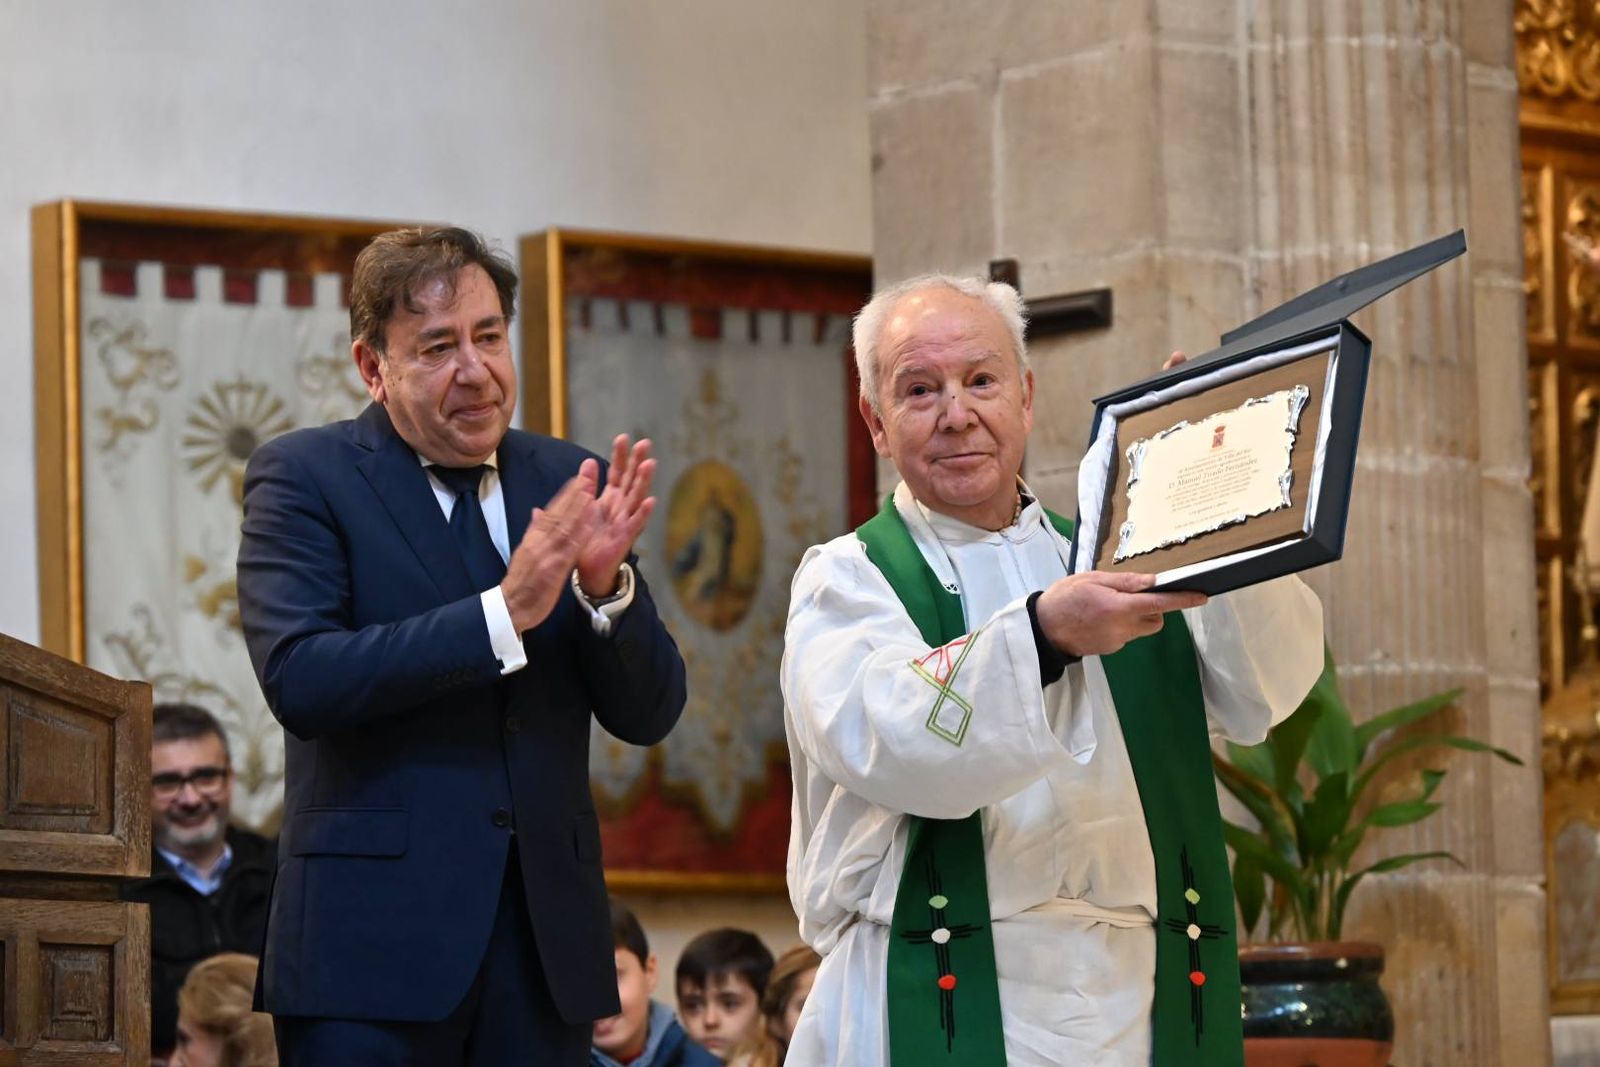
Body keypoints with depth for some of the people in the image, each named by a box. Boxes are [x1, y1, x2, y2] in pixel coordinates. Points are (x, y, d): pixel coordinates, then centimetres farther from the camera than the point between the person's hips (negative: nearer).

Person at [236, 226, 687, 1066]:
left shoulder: (565, 483, 11)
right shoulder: (302, 477, -1)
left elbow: (647, 715, 8)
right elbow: (298, 679, -17)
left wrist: (606, 583, -11)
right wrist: (502, 613, -22)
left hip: (545, 938, 4)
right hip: (375, 942, -4)